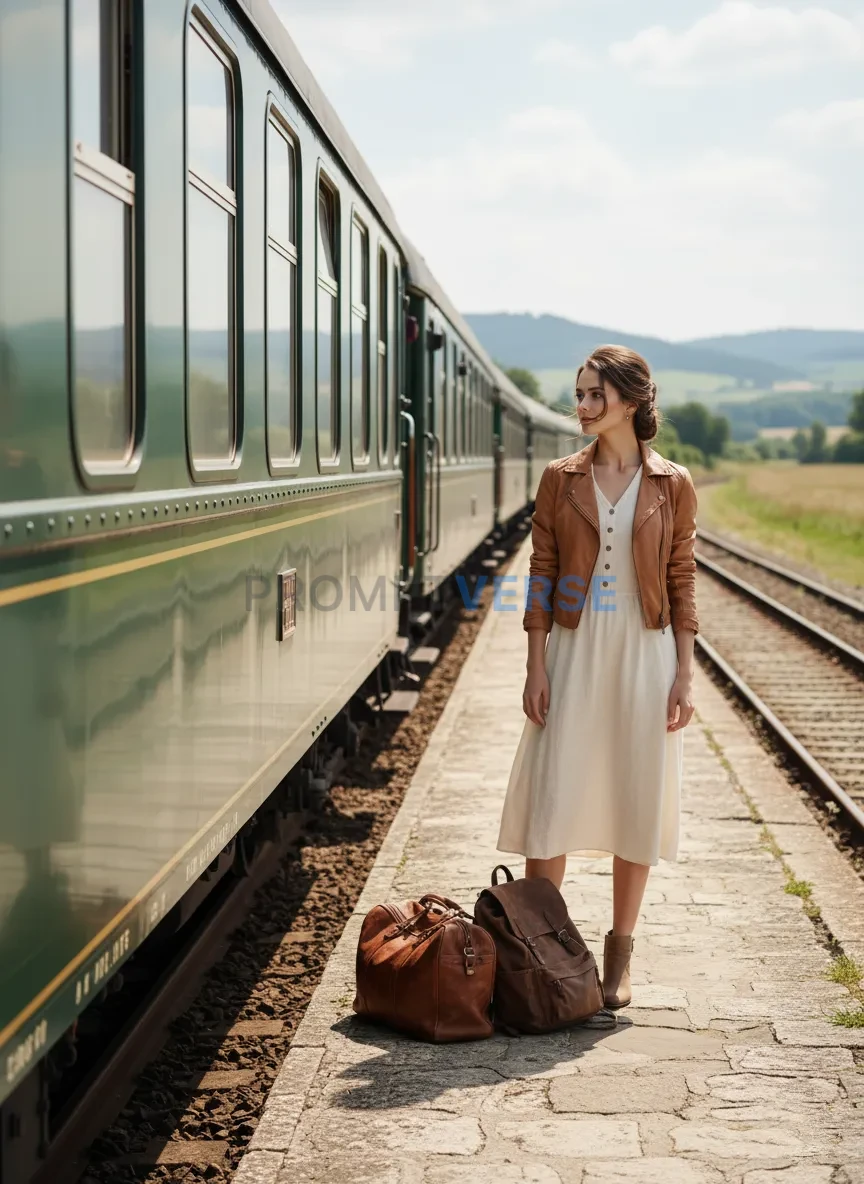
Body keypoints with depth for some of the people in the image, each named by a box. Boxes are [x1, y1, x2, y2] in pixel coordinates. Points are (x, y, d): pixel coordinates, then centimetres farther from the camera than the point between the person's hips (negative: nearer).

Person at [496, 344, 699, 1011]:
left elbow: (682, 584, 2)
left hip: (644, 655, -1)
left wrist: (684, 674, -3)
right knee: (552, 801, 0)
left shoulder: (673, 486, 0)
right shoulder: (561, 479, 3)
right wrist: (536, 667, -3)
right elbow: (541, 576, 3)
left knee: (636, 803, 5)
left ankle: (620, 956, 17)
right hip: (574, 653, 1)